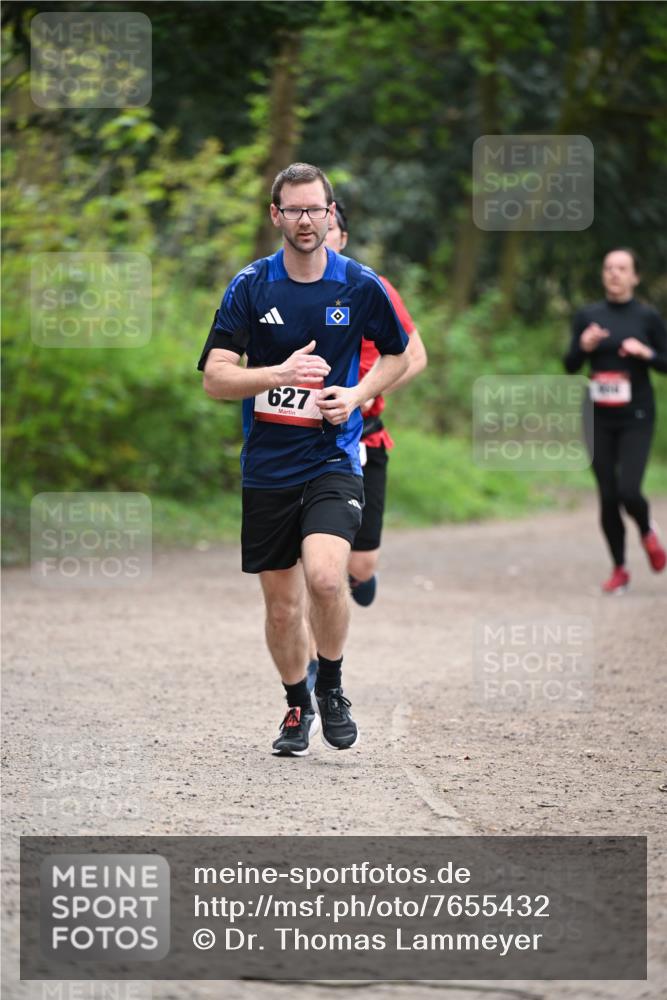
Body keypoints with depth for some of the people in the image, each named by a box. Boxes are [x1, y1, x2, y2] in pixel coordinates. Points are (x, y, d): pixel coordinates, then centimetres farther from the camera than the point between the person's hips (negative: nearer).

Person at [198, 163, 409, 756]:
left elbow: (398, 355, 14)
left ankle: (331, 687, 2)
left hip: (334, 458, -2)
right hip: (267, 467, 2)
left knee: (325, 577, -24)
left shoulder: (361, 285, -2)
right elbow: (214, 378, -5)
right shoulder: (250, 287, -2)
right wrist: (280, 373, -22)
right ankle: (298, 706, 31)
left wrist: (356, 395, -4)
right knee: (282, 603, 7)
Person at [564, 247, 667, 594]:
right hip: (599, 419, 2)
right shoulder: (588, 317, 5)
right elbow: (570, 366, 7)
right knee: (607, 497, 3)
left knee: (628, 491, -16)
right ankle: (619, 569, 18)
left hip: (636, 418, -2)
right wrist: (583, 347, -13)